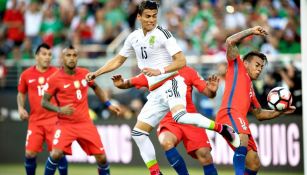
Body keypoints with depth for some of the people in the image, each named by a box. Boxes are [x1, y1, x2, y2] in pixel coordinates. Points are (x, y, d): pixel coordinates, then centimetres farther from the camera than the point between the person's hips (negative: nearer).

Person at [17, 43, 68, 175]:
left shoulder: (57, 73, -1)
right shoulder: (26, 75, 4)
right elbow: (21, 94, 19)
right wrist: (21, 108, 2)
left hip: (54, 119, -2)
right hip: (35, 120, 2)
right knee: (30, 153, -4)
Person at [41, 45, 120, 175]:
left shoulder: (85, 73, 3)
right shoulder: (55, 79, -9)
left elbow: (96, 87, 23)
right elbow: (44, 102, -5)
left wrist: (108, 105, 17)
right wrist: (59, 110, -22)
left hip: (85, 123, 3)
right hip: (65, 124, -3)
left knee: (101, 157, 0)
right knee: (56, 154, -23)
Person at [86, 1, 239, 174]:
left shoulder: (162, 34, -7)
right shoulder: (134, 38, 12)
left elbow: (181, 61, -12)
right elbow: (118, 60, 27)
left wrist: (159, 71, -23)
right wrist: (96, 73, 21)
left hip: (170, 83, -7)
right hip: (156, 92, 7)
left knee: (180, 116, -36)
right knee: (138, 132, 4)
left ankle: (222, 128, -24)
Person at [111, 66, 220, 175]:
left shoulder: (188, 71, 0)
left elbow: (208, 93, 0)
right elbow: (129, 83, 5)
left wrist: (212, 90, -24)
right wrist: (120, 84, -18)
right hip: (168, 122, 0)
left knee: (204, 153, -12)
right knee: (166, 142, -32)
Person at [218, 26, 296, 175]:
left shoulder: (250, 89, 36)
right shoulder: (237, 67, 17)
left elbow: (259, 114, 41)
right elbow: (230, 42, 5)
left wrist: (281, 112, 29)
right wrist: (251, 31, 11)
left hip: (240, 120, 9)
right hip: (230, 113, -9)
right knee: (243, 139, -37)